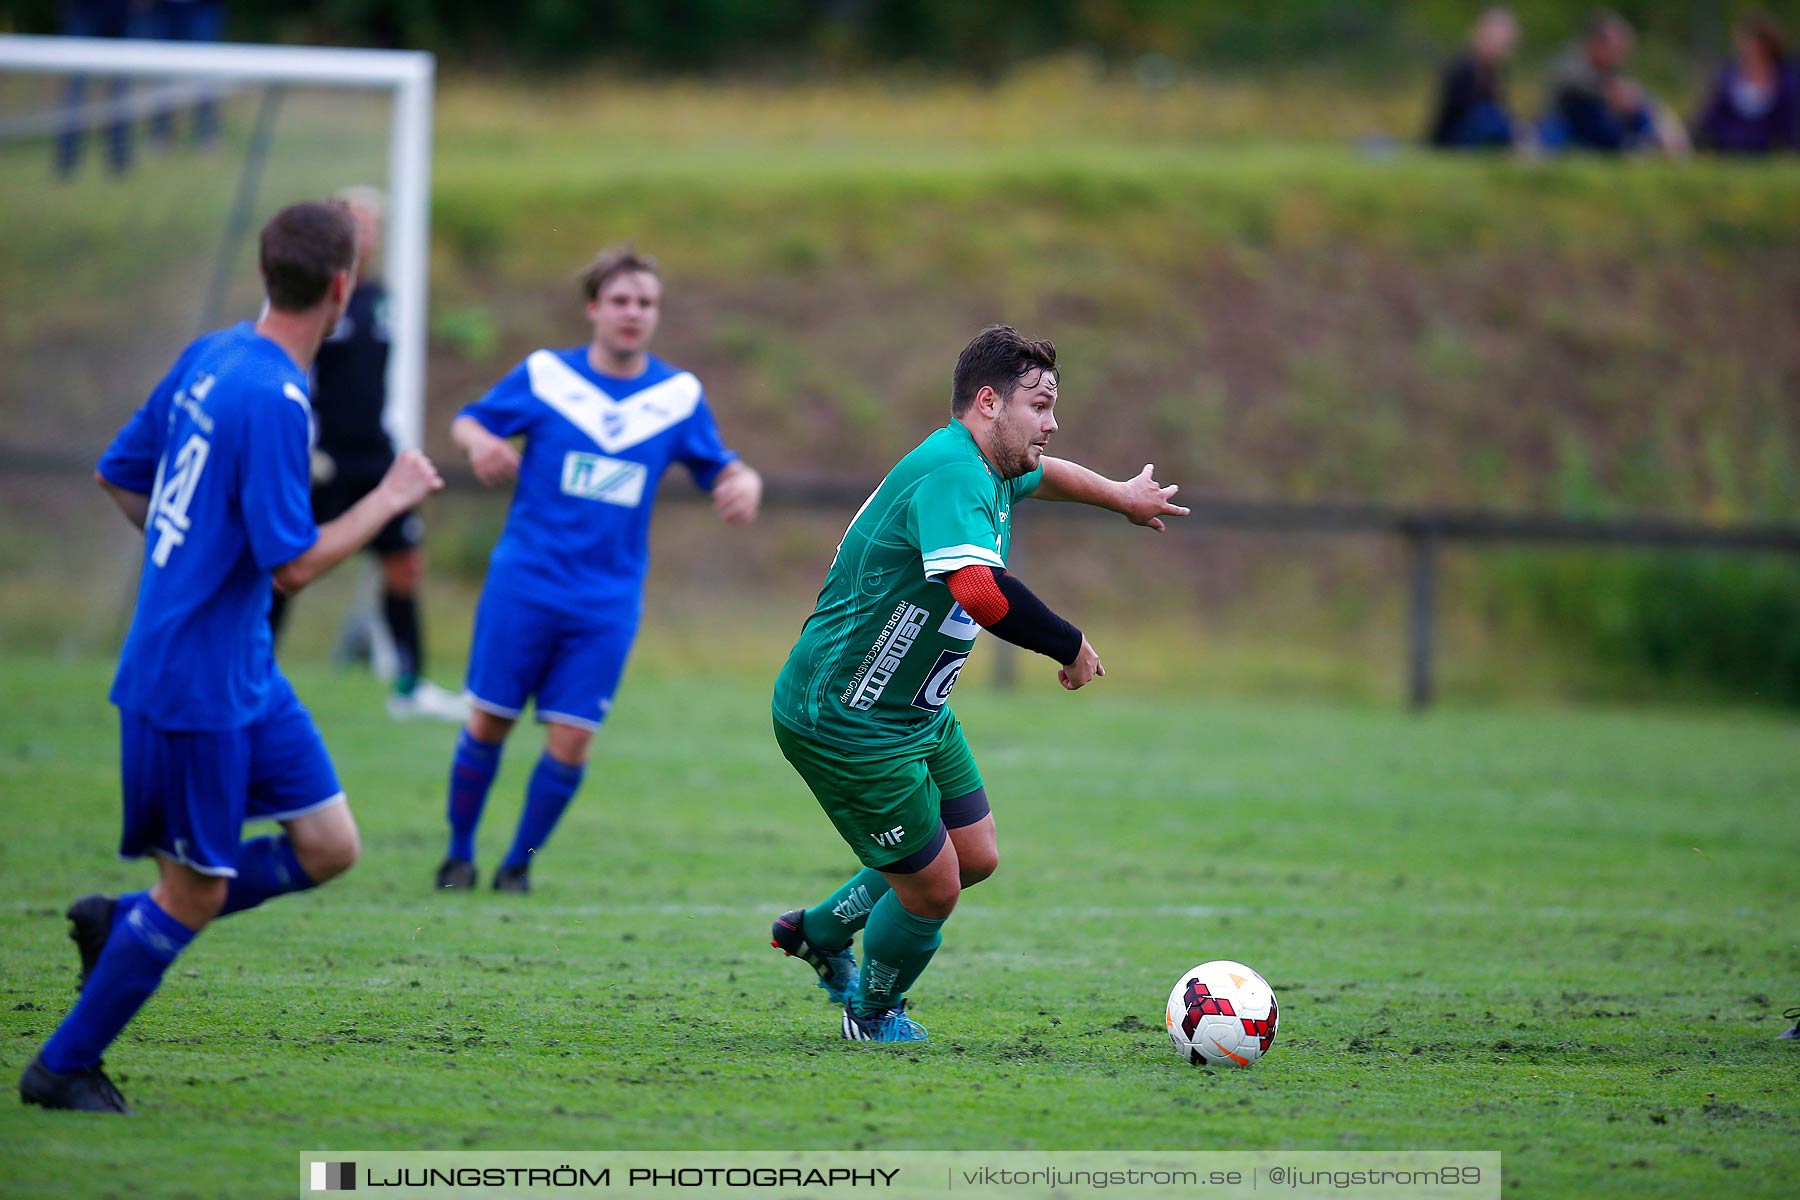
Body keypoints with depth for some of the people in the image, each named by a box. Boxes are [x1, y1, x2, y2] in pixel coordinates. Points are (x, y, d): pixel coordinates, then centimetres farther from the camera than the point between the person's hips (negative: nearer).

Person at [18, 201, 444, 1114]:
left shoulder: (210, 357, 4)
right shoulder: (273, 399, -23)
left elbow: (118, 473, 14)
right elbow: (295, 564, -23)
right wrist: (391, 499, -11)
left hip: (245, 671, 9)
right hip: (193, 683, -9)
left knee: (328, 846, 9)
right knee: (196, 889, 2)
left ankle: (120, 924, 18)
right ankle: (63, 1067, 15)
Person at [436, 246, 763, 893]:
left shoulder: (680, 394, 3)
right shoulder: (545, 374, -1)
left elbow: (718, 467, 12)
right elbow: (470, 420, 7)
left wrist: (743, 480, -12)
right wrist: (481, 441, -17)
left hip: (607, 603, 1)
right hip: (524, 585, -1)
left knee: (570, 741, -4)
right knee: (488, 723, 3)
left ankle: (520, 861, 16)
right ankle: (459, 852, 22)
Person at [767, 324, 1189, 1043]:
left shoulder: (992, 471, 6)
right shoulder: (949, 473, -27)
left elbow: (1042, 473, 33)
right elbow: (983, 594, -42)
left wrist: (1121, 497, 47)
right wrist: (1072, 648, -28)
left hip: (918, 713, 10)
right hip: (846, 720, -10)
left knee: (975, 856, 17)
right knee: (933, 886, 0)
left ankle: (819, 932, 37)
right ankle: (873, 1016, 28)